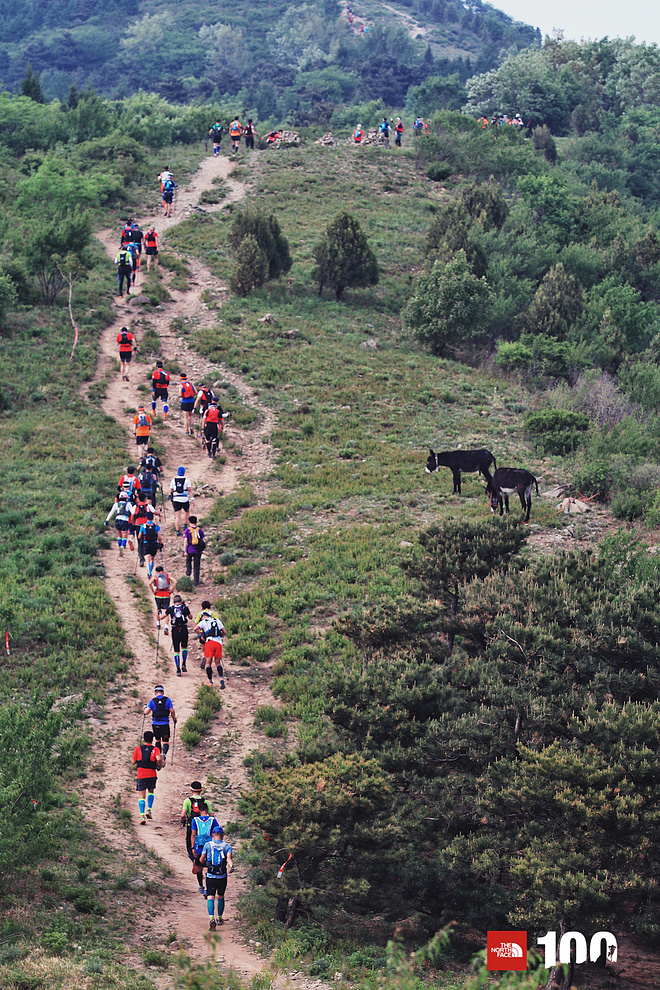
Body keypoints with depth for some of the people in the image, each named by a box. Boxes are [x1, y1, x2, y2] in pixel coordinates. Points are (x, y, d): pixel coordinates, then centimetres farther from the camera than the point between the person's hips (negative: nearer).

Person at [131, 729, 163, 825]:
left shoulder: (138, 748, 1)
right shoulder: (155, 749, -2)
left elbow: (133, 762, 3)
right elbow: (159, 758, -20)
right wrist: (159, 766, -1)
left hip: (141, 775, 0)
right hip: (152, 775, 0)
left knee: (141, 796, 2)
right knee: (151, 791, 27)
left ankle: (142, 816, -14)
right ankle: (149, 810, 13)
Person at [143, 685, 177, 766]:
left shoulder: (152, 701, 0)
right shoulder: (167, 700, -1)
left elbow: (146, 712, -8)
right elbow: (172, 711, -5)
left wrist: (145, 707, 14)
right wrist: (174, 719, 11)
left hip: (155, 724, 1)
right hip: (165, 724, -1)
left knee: (157, 740, 21)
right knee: (165, 742, 0)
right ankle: (164, 754, -29)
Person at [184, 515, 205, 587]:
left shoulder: (187, 530, -3)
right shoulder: (200, 530, 4)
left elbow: (186, 541, -7)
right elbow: (203, 541, 3)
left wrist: (185, 551, -2)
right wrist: (202, 550, 12)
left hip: (190, 550, -1)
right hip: (198, 551, 1)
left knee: (188, 561, 30)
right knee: (196, 566, 6)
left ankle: (188, 573, 11)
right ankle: (196, 583, 7)